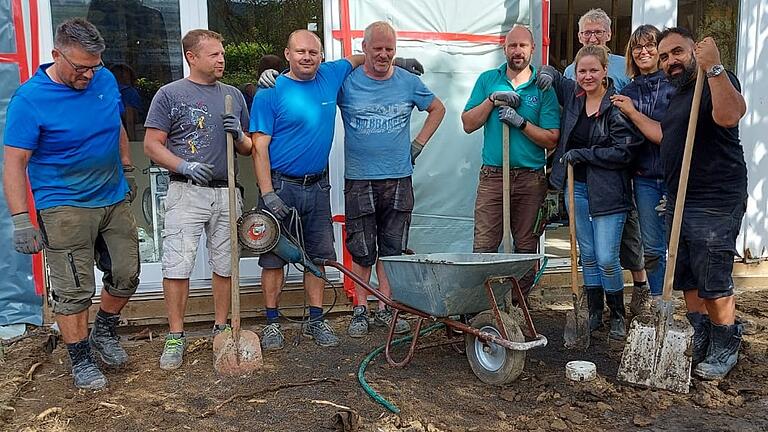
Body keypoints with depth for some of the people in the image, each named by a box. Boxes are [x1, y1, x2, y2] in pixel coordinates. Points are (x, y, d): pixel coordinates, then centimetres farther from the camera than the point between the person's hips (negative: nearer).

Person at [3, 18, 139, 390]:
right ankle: (81, 360, 19)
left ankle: (103, 332, 37)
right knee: (74, 291, 0)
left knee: (126, 275, 12)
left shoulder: (106, 80, 1)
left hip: (115, 200, 6)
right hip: (65, 208, -6)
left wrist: (128, 172, 21)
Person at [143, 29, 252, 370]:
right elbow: (152, 144, -2)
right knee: (177, 266, -7)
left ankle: (221, 329, 23)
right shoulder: (170, 95, 2)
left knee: (224, 265, 9)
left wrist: (238, 135, -4)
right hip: (187, 192, -4)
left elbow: (248, 148, 19)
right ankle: (176, 337, 6)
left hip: (227, 192, 4)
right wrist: (185, 166, -17)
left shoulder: (233, 95, 15)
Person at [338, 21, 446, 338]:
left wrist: (419, 144, 11)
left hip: (399, 180, 2)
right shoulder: (346, 82, -1)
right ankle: (360, 310, 15)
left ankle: (385, 310, 19)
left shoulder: (408, 82, 6)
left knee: (393, 249, 8)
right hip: (359, 181, -2)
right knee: (361, 251, 3)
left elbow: (437, 109, 20)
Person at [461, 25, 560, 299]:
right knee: (483, 246, -5)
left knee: (527, 247, 6)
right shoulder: (488, 80, 10)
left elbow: (551, 140, -2)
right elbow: (468, 124, 4)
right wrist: (492, 99, -8)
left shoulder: (544, 87, 4)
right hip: (492, 175, 0)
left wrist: (520, 122, -14)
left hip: (531, 179, 0)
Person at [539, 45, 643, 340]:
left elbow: (624, 152, -17)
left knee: (606, 258, -4)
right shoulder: (572, 94, 5)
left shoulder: (617, 106, -13)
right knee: (587, 255, 13)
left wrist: (581, 154, -14)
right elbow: (549, 73, 23)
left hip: (608, 191, -5)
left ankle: (618, 316, 18)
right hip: (577, 187, 5)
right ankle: (594, 312, 27)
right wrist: (546, 73, -1)